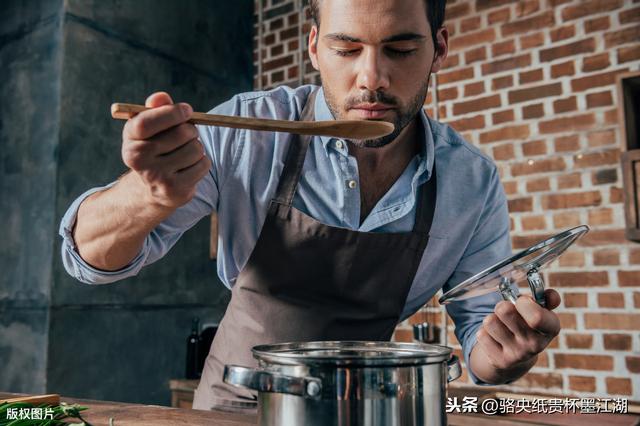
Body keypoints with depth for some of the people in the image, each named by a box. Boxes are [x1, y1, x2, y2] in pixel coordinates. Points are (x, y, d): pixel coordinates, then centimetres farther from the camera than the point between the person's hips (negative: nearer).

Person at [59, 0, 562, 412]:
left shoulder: (474, 182, -10)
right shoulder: (245, 131, -16)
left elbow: (480, 328, -1)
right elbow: (91, 256, -15)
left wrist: (503, 355, -24)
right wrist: (149, 196, -37)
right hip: (234, 403, -2)